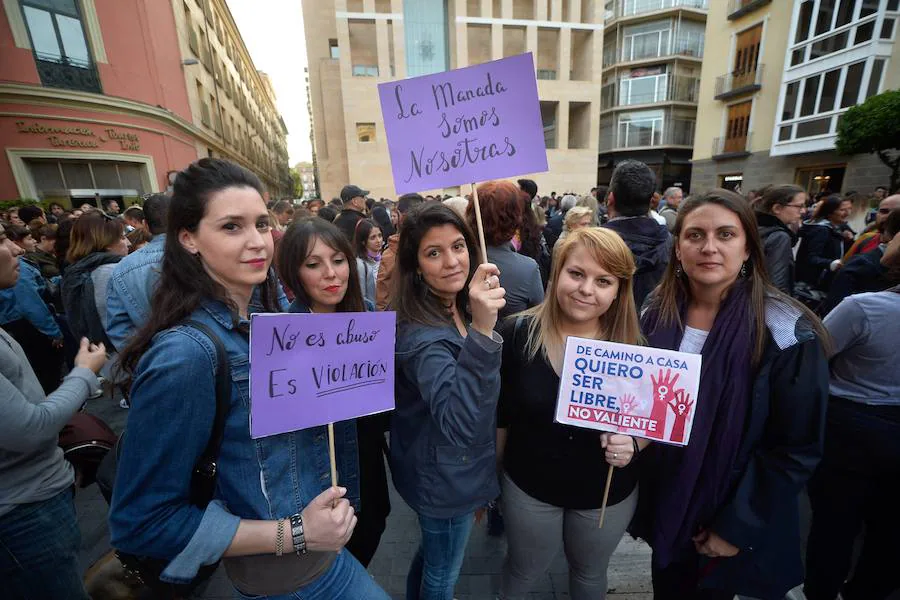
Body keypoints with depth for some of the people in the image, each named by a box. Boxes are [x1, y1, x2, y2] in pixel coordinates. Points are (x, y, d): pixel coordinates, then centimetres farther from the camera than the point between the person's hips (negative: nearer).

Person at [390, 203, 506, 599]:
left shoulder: (457, 310, -3)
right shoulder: (422, 334, -31)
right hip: (447, 479, -8)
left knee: (431, 554, 33)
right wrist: (481, 332, -52)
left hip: (446, 471, 8)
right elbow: (460, 424, -45)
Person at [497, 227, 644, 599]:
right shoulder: (518, 333, -20)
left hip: (609, 494, 1)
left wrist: (631, 444, -25)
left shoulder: (636, 346, -17)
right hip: (528, 487, 0)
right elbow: (500, 416, -9)